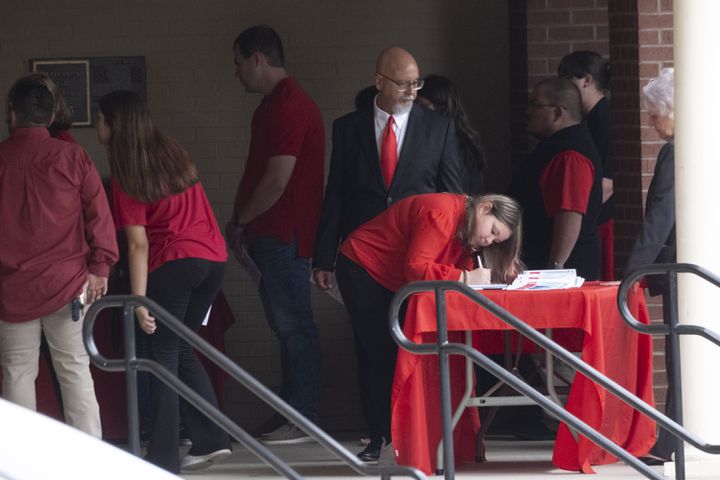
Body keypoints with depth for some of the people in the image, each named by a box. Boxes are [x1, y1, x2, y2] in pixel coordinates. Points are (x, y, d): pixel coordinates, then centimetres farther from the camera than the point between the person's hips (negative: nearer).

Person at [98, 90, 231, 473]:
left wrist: (138, 298, -13)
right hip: (214, 257, 7)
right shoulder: (173, 154, 11)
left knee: (164, 356, 0)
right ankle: (210, 439, 13)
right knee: (181, 349, 18)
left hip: (174, 263, -7)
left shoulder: (127, 176, -8)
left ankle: (164, 457, -2)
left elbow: (138, 244, -13)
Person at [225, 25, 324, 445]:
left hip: (285, 235, -11)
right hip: (273, 233, 11)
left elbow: (277, 180, -21)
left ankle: (302, 420, -5)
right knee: (286, 322, 13)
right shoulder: (276, 103, 17)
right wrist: (244, 222, 11)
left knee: (293, 324, -7)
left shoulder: (287, 107, -17)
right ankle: (293, 410, 19)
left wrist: (240, 221, -9)